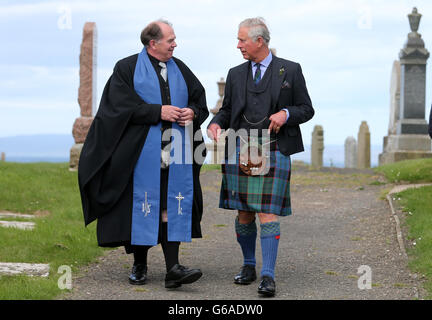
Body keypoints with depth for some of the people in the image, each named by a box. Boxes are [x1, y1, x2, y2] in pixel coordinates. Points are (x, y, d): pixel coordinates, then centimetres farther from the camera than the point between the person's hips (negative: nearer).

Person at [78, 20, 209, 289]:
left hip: (176, 153, 3)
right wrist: (158, 112, -16)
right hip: (142, 153, -3)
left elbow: (200, 99, 18)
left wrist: (193, 112, -4)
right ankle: (140, 265, 15)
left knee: (173, 206, -4)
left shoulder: (180, 70, 15)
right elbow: (122, 105, -10)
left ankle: (173, 268, -9)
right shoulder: (127, 69, 1)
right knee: (143, 206, 1)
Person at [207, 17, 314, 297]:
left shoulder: (290, 71, 4)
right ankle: (249, 265, 23)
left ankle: (268, 276, -8)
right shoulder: (236, 75, 14)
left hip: (274, 151, -4)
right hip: (240, 150, 4)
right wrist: (216, 124, -2)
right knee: (244, 213, 6)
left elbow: (307, 109, 7)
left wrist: (286, 114, -12)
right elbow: (227, 109, 19)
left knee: (268, 213, -10)